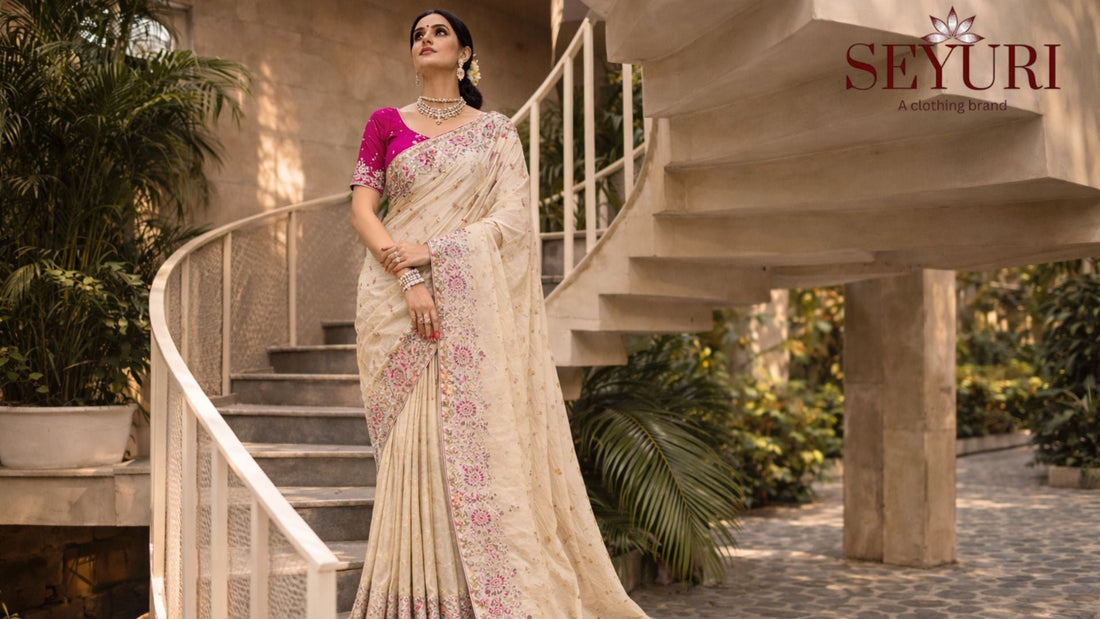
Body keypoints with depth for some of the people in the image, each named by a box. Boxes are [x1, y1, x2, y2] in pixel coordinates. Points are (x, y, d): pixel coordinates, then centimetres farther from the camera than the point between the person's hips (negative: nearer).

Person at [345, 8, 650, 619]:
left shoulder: (495, 129, 12)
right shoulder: (386, 122, 13)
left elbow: (513, 218, 0)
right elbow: (362, 209, 3)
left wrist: (433, 252, -12)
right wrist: (408, 279, -12)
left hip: (471, 305, 0)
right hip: (396, 302, 0)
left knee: (472, 439, -7)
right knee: (411, 446, -4)